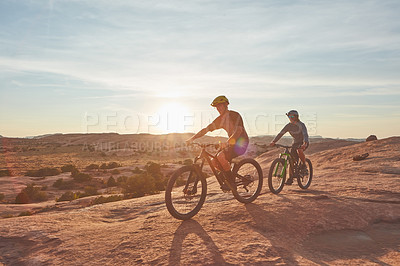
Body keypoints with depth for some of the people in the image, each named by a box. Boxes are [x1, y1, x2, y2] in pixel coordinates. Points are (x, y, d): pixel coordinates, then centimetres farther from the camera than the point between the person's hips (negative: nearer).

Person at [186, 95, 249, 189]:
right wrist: (192, 138, -1)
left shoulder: (234, 115, -15)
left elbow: (238, 130, -31)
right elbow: (206, 129, 8)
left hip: (241, 143, -8)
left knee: (221, 156, -30)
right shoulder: (221, 119, 8)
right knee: (214, 162, -6)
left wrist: (227, 143, -46)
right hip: (232, 143, 8)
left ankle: (232, 182, -14)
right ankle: (230, 176, 13)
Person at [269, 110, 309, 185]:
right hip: (295, 143, 5)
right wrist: (273, 141, -28)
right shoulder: (288, 126, -8)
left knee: (299, 150, -37)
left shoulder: (301, 125, -22)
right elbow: (280, 133, -14)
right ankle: (291, 178, 7)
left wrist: (305, 143, -55)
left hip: (303, 143, -5)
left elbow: (305, 134, -36)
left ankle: (304, 165, -11)